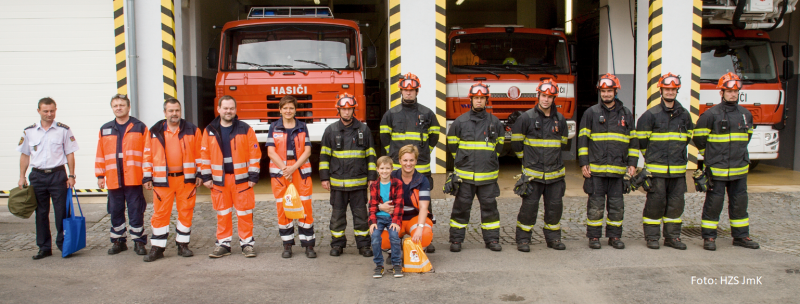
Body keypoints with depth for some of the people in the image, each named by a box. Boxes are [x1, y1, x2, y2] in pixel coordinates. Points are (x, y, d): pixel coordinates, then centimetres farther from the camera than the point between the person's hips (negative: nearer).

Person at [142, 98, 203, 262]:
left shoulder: (192, 130, 5)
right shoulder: (155, 132, 6)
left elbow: (199, 153, 7)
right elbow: (148, 155, 8)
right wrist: (147, 177, 4)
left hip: (186, 179, 0)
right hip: (162, 180, 0)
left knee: (186, 212, 6)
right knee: (160, 213, 1)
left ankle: (183, 245, 18)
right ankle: (157, 247, 11)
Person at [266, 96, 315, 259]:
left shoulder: (302, 127, 7)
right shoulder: (274, 127, 6)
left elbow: (307, 151, 0)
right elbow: (271, 151, -2)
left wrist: (293, 168, -12)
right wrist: (284, 169, -13)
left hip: (301, 172, 0)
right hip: (279, 173, 0)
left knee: (305, 207, -3)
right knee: (282, 208, 3)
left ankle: (308, 244, 5)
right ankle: (287, 245, 13)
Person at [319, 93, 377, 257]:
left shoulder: (364, 129, 5)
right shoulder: (330, 130, 5)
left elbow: (371, 155, 8)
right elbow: (324, 155, 7)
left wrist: (372, 177, 3)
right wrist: (324, 177, 1)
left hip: (359, 181, 0)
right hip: (337, 181, 0)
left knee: (361, 214, 4)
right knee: (337, 214, 7)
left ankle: (363, 245, 13)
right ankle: (337, 244, 18)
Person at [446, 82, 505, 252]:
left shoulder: (494, 122, 7)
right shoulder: (460, 121, 2)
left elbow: (500, 143, 20)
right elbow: (452, 143, 12)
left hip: (488, 175, 1)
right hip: (465, 174, -1)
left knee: (489, 206, 6)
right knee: (461, 206, 2)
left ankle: (492, 239, 16)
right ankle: (456, 239, 10)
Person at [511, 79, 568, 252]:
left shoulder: (560, 119, 7)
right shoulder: (526, 118, -5)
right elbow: (516, 142, 4)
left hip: (555, 173, 4)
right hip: (533, 173, -4)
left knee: (555, 206, 8)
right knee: (529, 207, -3)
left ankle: (553, 238, 23)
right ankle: (523, 239, 9)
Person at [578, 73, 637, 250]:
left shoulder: (626, 114, 11)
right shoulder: (591, 113, 4)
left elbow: (633, 141, 13)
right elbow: (582, 139, 2)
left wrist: (632, 164, 5)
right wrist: (584, 164, -5)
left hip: (618, 169, 2)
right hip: (596, 169, -2)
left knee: (617, 205, 6)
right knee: (595, 205, 1)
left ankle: (614, 236, 17)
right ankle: (594, 237, 10)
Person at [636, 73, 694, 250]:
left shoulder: (684, 115, 10)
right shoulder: (651, 114, -3)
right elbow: (641, 139, 2)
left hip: (678, 169, 4)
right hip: (656, 169, -4)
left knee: (676, 203, 6)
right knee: (656, 202, -2)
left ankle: (672, 236, 16)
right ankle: (652, 236, 8)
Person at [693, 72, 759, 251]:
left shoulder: (746, 114, 8)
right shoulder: (711, 114, -8)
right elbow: (699, 138, 0)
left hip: (739, 169, 5)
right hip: (717, 169, -5)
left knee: (739, 202, 11)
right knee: (714, 203, 0)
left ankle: (741, 236, 22)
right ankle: (708, 237, 8)